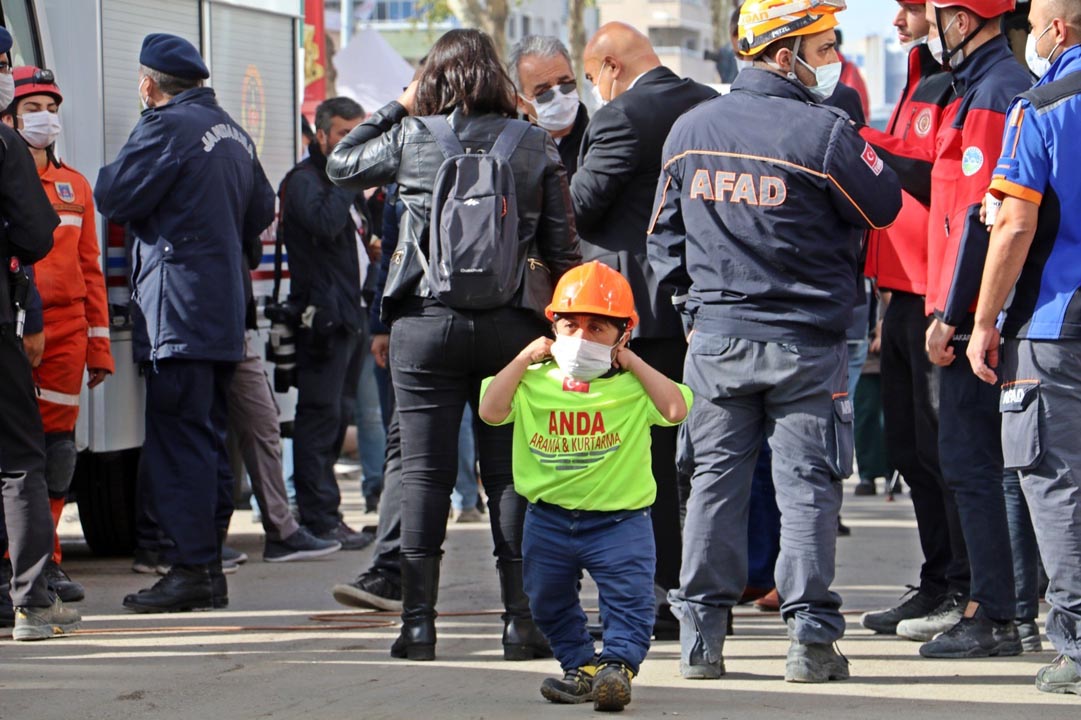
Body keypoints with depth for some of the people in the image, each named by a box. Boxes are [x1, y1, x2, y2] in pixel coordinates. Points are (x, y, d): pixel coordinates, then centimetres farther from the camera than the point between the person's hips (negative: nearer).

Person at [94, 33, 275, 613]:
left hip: (177, 311, -8)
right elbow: (261, 211, 22)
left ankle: (191, 569, -10)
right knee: (209, 439, 12)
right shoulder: (232, 133, 14)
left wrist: (115, 171, 6)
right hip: (225, 315, 8)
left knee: (178, 440, -7)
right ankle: (209, 562, 14)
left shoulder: (166, 127, -11)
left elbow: (113, 197, -14)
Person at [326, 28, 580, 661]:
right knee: (512, 475, 5)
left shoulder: (411, 138, -2)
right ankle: (522, 624, 4)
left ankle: (419, 625, 1)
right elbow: (563, 248, 2)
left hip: (426, 323, -1)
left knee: (425, 472, 3)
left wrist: (397, 107, 18)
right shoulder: (538, 146, 1)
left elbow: (341, 165, 15)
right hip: (511, 324, 1)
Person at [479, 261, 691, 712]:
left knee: (629, 598, -16)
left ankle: (617, 664, -18)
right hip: (549, 518, 3)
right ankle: (582, 666, 26)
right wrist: (524, 359, -9)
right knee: (549, 602, 13)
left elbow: (675, 409, -20)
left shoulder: (633, 385, -4)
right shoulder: (535, 381, 1)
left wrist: (632, 362, -13)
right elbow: (491, 411, -12)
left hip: (619, 518, -3)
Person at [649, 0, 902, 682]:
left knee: (716, 478, 10)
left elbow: (665, 231, 11)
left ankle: (701, 633, 9)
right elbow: (885, 207, -2)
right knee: (807, 484, 2)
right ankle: (811, 636, -1)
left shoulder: (690, 130, 3)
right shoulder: (824, 132, -14)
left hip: (715, 339, 4)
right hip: (805, 341, -4)